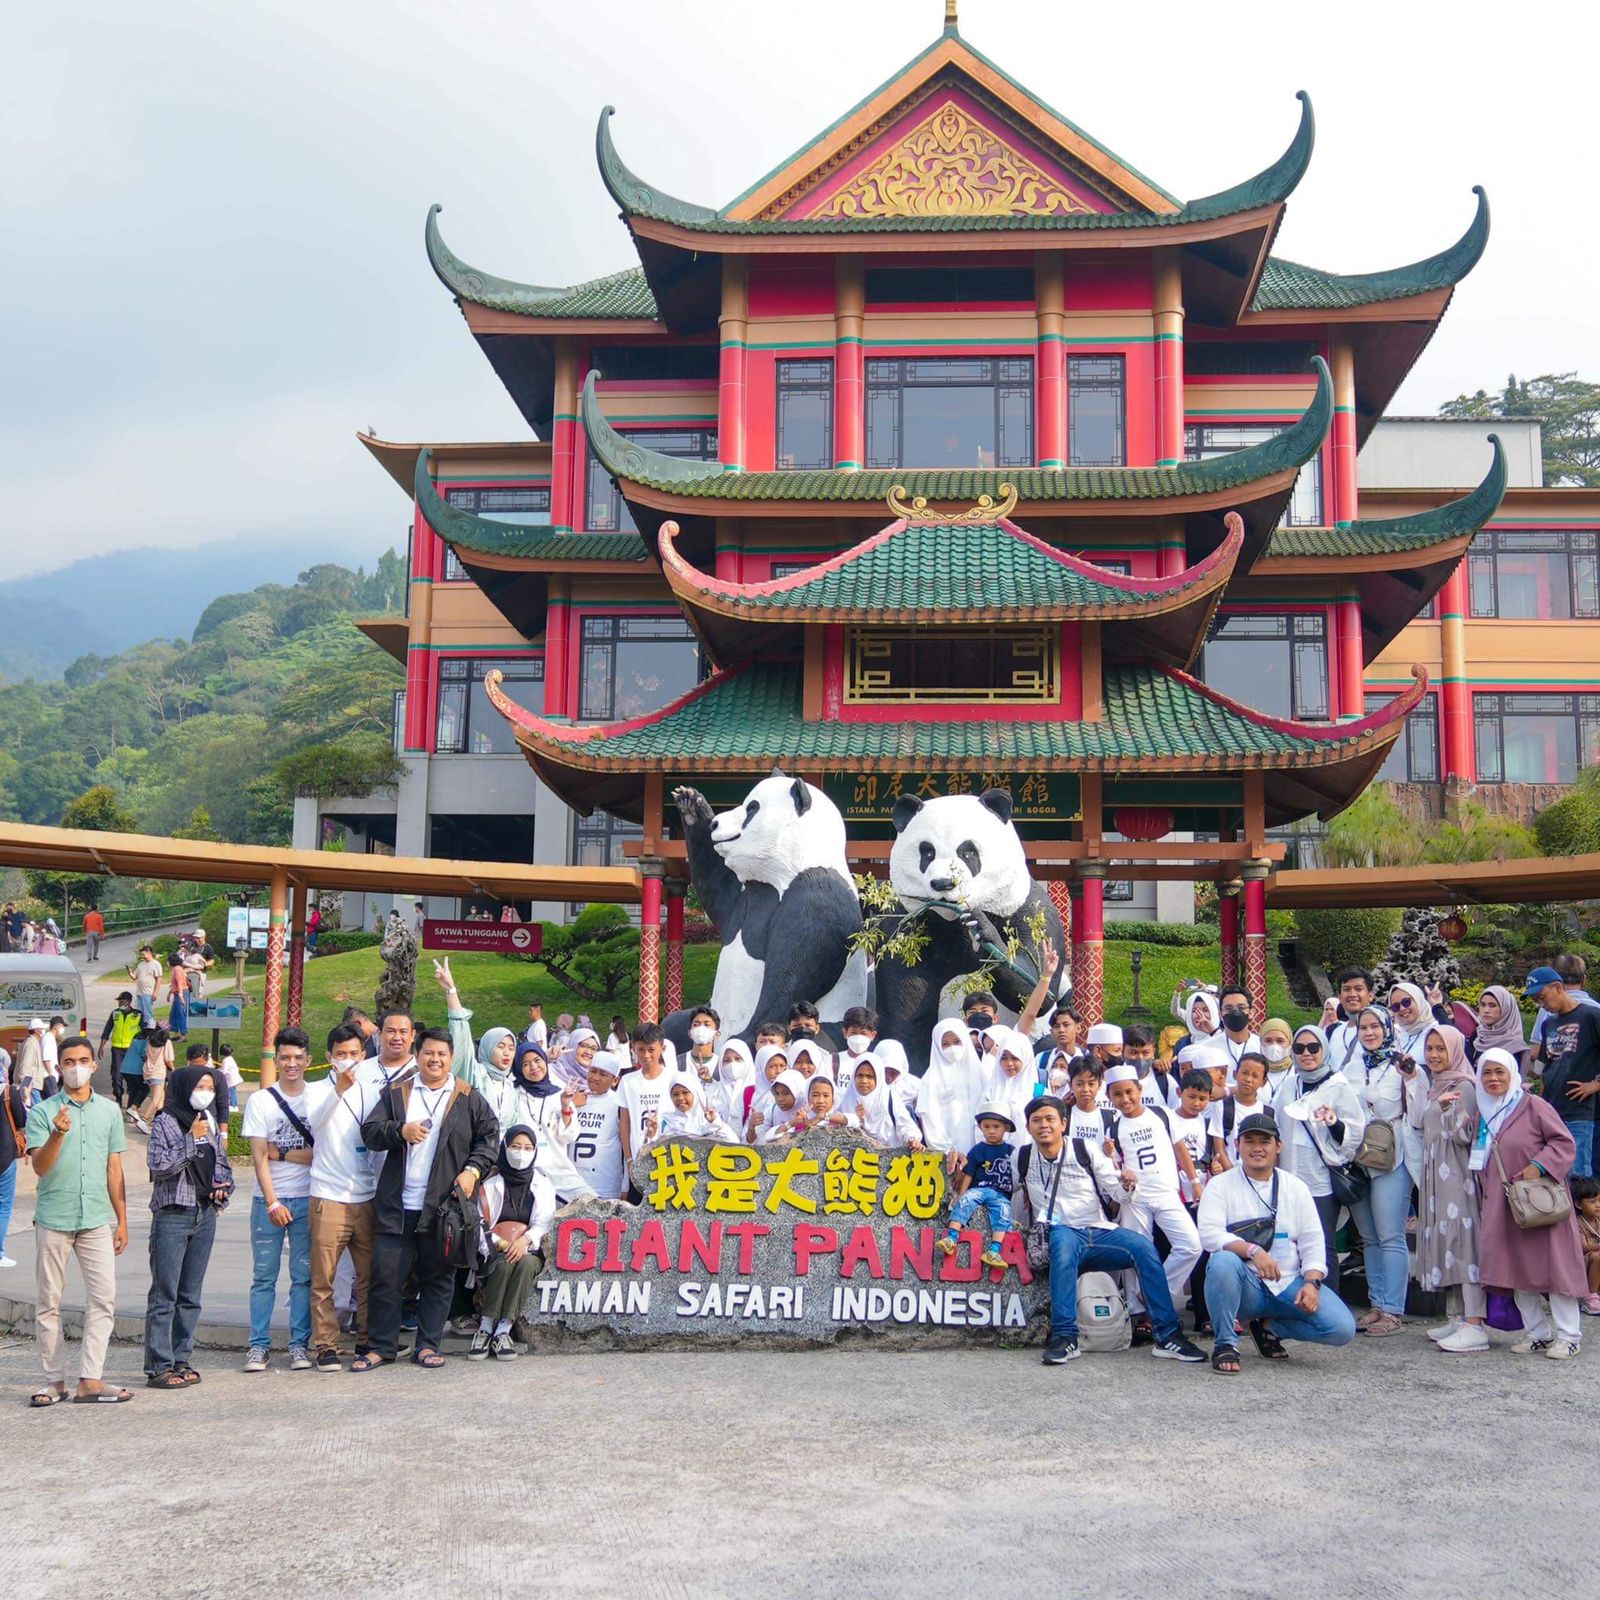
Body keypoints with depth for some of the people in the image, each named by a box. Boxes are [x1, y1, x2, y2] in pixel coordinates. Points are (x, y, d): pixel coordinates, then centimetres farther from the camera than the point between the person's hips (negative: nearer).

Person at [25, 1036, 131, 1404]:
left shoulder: (109, 1111, 10)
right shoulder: (42, 1112, 1)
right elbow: (40, 1167, -9)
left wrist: (122, 1221, 11)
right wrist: (58, 1134, -27)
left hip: (97, 1219, 2)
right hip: (53, 1219, -2)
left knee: (103, 1299, -5)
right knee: (49, 1303, 5)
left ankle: (90, 1380, -2)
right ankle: (54, 1381, 14)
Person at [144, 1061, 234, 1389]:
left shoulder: (211, 1122, 13)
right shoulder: (166, 1122, -6)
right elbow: (159, 1165, -17)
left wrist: (224, 1186, 5)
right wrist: (191, 1138, -18)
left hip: (205, 1215, 7)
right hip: (172, 1215, -6)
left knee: (191, 1295, 10)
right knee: (164, 1295, -5)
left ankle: (180, 1360, 17)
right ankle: (159, 1367, -2)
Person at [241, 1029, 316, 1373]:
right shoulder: (260, 1100, 2)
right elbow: (258, 1157, -3)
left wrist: (278, 1153, -8)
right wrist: (273, 1203, -10)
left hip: (307, 1200, 0)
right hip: (268, 1199, 0)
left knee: (304, 1276, 3)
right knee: (264, 1276, 2)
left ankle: (300, 1344, 11)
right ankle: (259, 1345, 10)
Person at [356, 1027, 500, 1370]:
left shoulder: (469, 1098, 7)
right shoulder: (395, 1094, 10)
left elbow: (490, 1136, 7)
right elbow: (369, 1132, 3)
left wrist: (473, 1170, -7)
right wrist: (400, 1131, -15)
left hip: (444, 1205, 0)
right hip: (397, 1206, 1)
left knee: (438, 1278, 6)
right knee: (385, 1276, 1)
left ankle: (428, 1345, 16)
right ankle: (380, 1347, 11)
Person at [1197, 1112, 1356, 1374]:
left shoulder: (1296, 1188, 12)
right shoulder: (1220, 1185, 1)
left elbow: (1313, 1241, 8)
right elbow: (1209, 1234, -14)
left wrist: (1312, 1283, -10)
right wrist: (1252, 1250, -29)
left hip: (1289, 1284, 4)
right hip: (1244, 1287, -4)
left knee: (1343, 1328, -17)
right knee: (1223, 1262, -37)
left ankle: (1268, 1327, 9)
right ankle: (1225, 1343, -17)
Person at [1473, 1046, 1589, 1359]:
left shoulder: (1534, 1106, -7)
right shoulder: (1483, 1113, 13)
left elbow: (1564, 1142, -9)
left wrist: (1538, 1165, -20)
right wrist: (1484, 1200, 15)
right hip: (1502, 1206, 6)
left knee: (1552, 1265, -3)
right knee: (1517, 1271, 6)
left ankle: (1569, 1336, 6)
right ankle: (1537, 1333, 16)